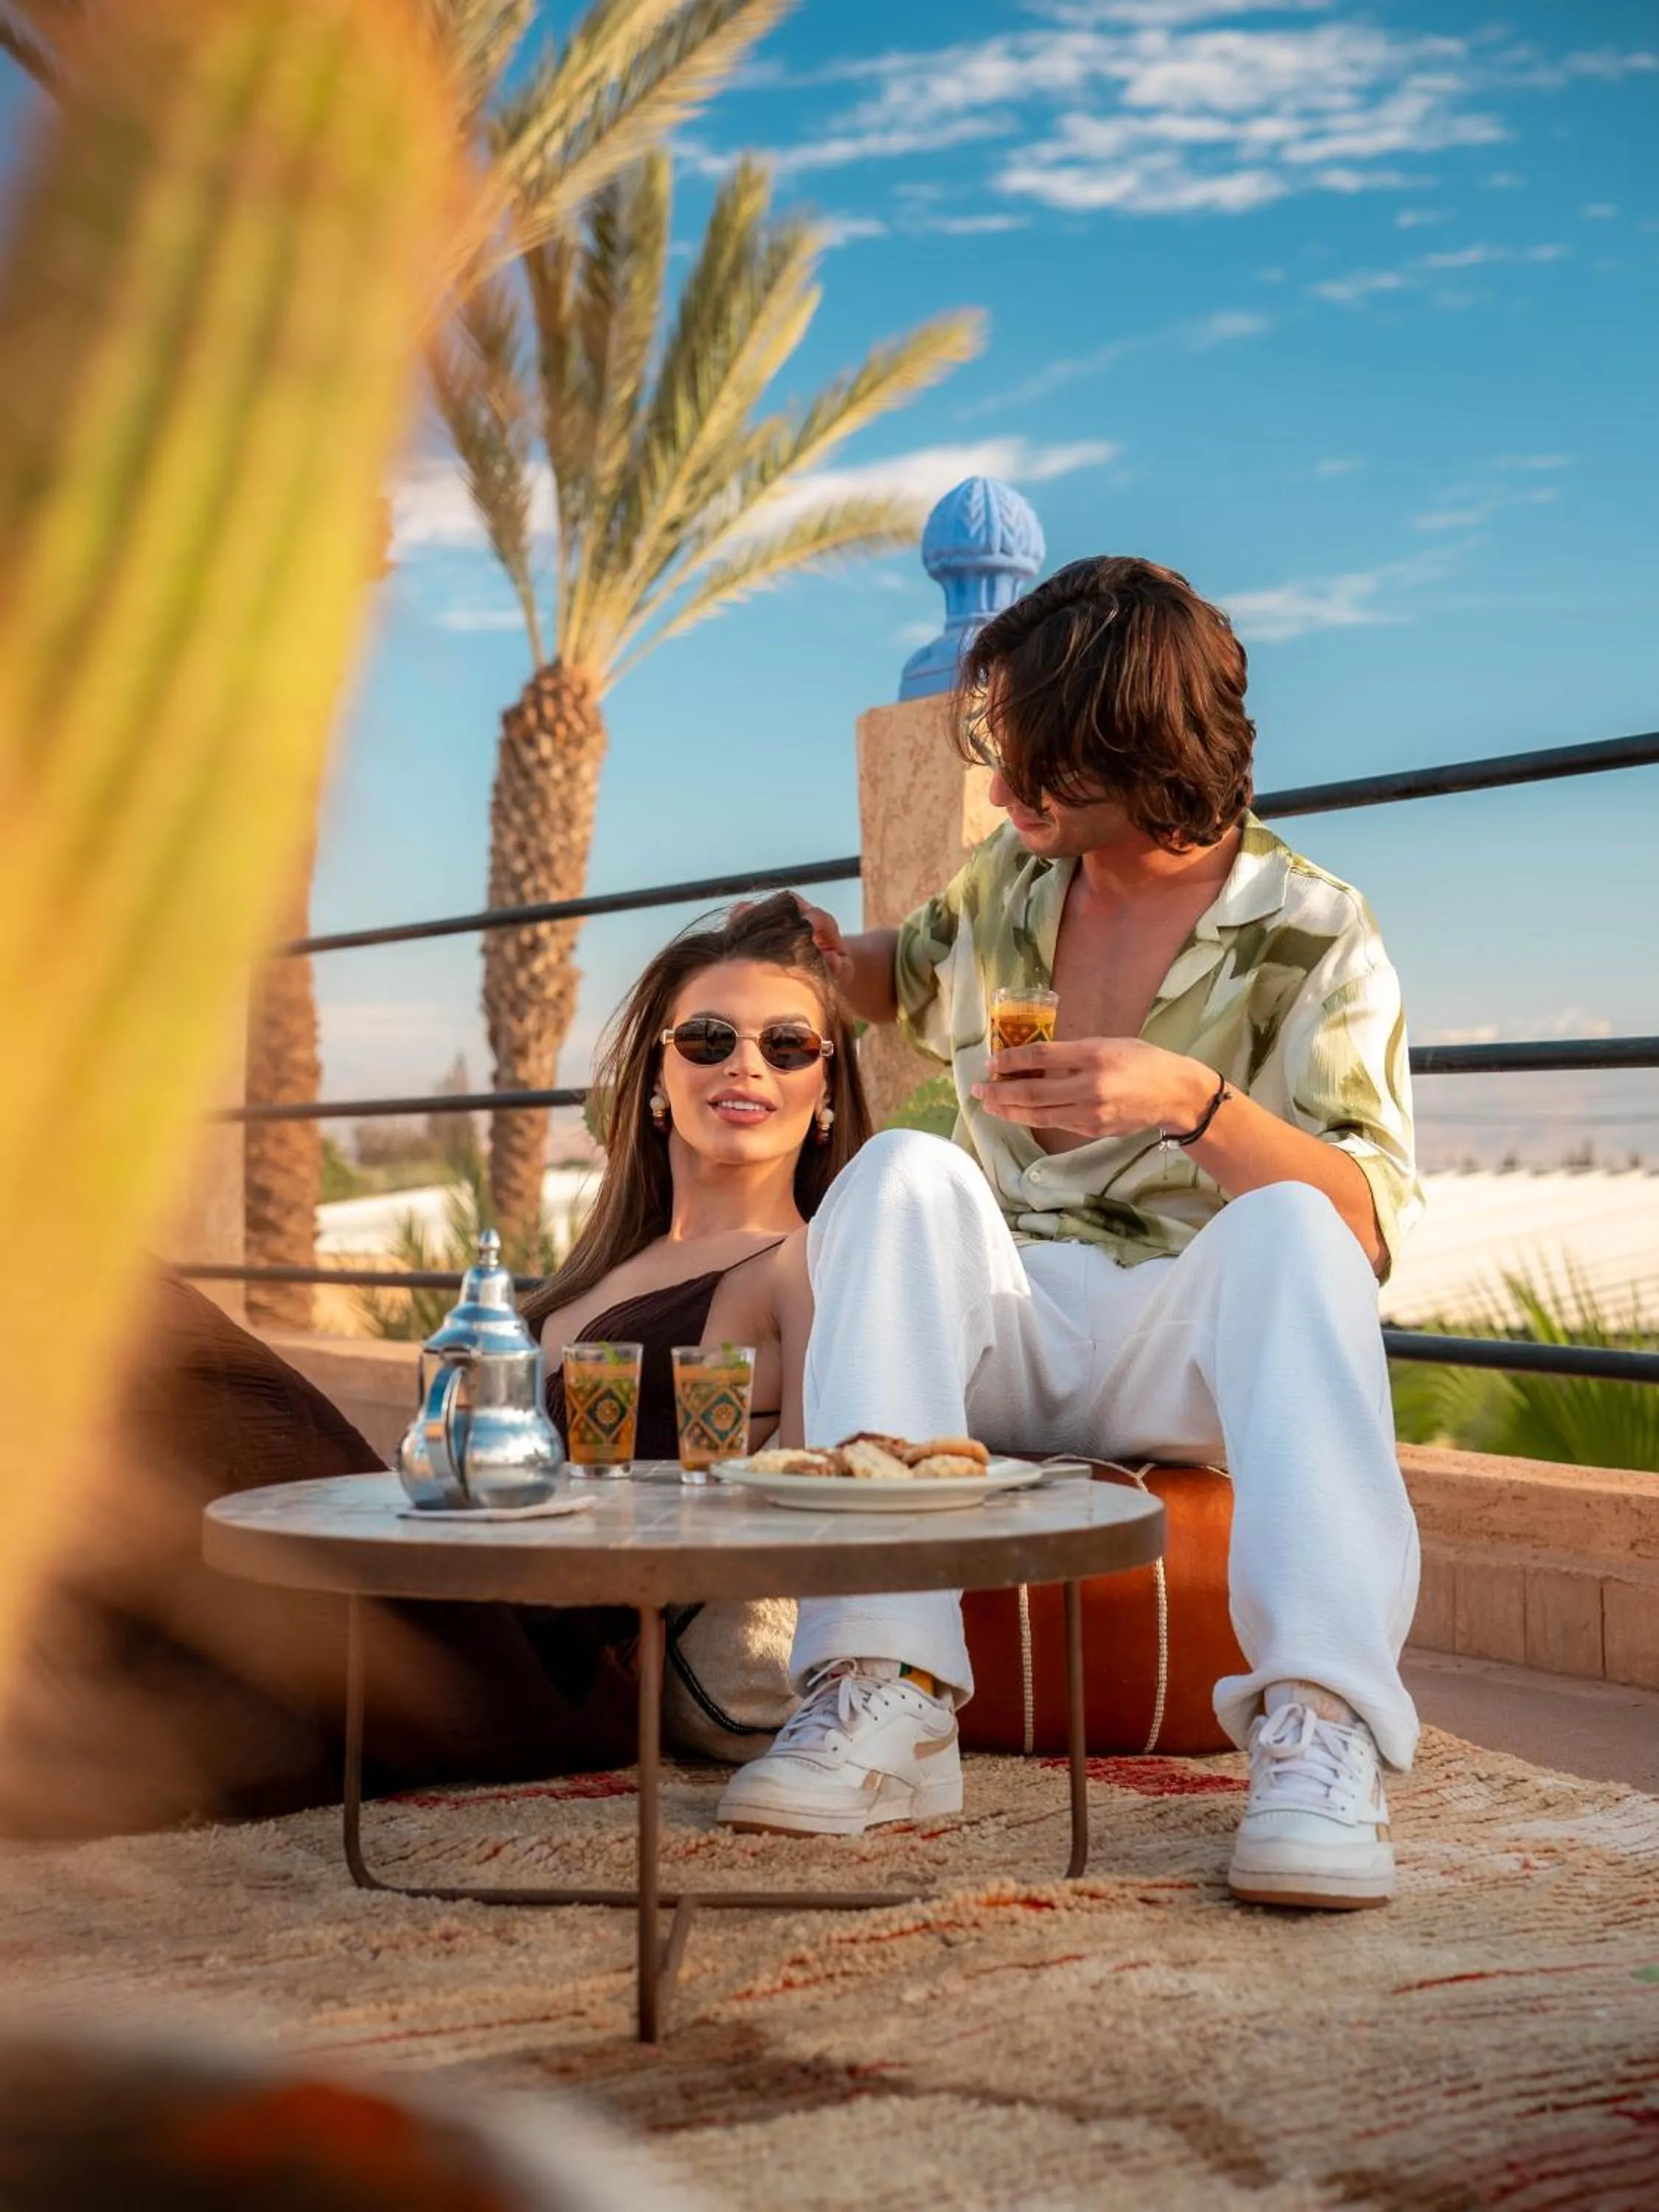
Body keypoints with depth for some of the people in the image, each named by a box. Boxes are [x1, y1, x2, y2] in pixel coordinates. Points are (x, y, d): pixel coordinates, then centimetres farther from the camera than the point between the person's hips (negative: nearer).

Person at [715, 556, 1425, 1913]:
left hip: (1189, 1361, -3)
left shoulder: (1310, 937, -4)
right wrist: (819, 952, 11)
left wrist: (1193, 1103, -32)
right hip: (1003, 1342, 3)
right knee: (906, 1173, -26)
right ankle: (884, 1699, -39)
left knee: (1288, 1226, -33)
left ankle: (1319, 1727, -45)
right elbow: (913, 975, 35)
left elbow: (1370, 1227, -15)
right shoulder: (1013, 882, 11)